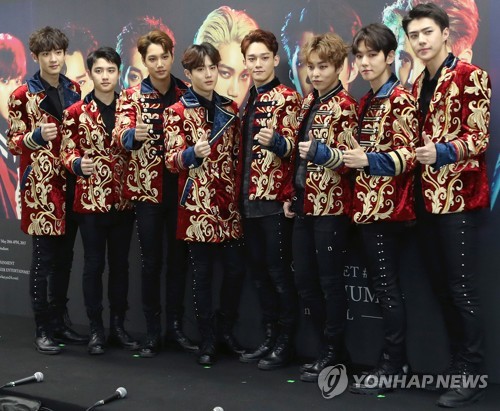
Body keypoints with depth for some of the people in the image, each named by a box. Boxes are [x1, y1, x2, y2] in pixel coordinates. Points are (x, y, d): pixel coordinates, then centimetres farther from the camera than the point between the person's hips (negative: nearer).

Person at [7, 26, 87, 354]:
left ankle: (60, 322, 21)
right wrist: (36, 136, -22)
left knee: (65, 257, 10)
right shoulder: (22, 96, -4)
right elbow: (13, 143, -3)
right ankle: (43, 329, 8)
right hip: (41, 186, -5)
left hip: (72, 183, 5)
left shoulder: (74, 89, 11)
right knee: (44, 257, -2)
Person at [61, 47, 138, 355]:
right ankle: (96, 330, 13)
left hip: (124, 199, 3)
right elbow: (67, 152, -3)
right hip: (91, 199, -3)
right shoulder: (75, 112, -1)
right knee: (94, 264, 3)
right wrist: (78, 165, -23)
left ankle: (118, 326, 21)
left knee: (121, 263, 10)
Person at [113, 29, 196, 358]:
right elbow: (121, 133, -18)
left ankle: (176, 327, 21)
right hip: (147, 186, -2)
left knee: (179, 259, 9)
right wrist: (134, 134, -40)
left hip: (180, 187, 2)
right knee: (151, 261, 2)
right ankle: (153, 333, 13)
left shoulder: (187, 93, 6)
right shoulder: (132, 96, -1)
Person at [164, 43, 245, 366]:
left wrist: (241, 194, 8)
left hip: (229, 204, 4)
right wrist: (193, 154, -30)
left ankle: (227, 330, 26)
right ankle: (207, 340, 16)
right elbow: (172, 160, -10)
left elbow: (239, 155, 14)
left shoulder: (230, 109, 10)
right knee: (202, 272, 3)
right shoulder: (177, 112, -2)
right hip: (197, 205, -3)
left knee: (236, 269, 4)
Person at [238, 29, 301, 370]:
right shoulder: (248, 101, 17)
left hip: (275, 197, -7)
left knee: (279, 270, -3)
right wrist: (241, 190, 12)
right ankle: (269, 337, 20)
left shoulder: (287, 98, -4)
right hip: (250, 197, 8)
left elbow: (291, 145, -12)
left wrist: (274, 141, -34)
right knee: (258, 270, 11)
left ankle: (286, 343, 6)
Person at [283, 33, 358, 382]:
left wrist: (320, 151, -29)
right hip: (305, 203, 8)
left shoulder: (344, 106, -9)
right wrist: (292, 195, 15)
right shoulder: (308, 103, 15)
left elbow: (349, 158, -12)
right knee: (304, 279, 12)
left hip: (331, 206, -8)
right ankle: (333, 347, 24)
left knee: (330, 280, 0)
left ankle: (333, 353, 13)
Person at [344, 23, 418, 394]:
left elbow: (407, 156, -15)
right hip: (368, 205, 8)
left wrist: (369, 160, -28)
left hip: (387, 206, -8)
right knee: (384, 285, 11)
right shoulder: (366, 102, 16)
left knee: (386, 286, -5)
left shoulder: (401, 99, -7)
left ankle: (393, 365, 3)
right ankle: (397, 361, 18)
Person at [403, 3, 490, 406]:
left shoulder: (471, 77, -5)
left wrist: (444, 151, -31)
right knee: (440, 284, 11)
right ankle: (456, 363, 22)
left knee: (461, 287, -4)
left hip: (459, 197, -7)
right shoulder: (419, 84, 17)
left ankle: (472, 375, 5)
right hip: (428, 197, 7)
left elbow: (478, 137, -13)